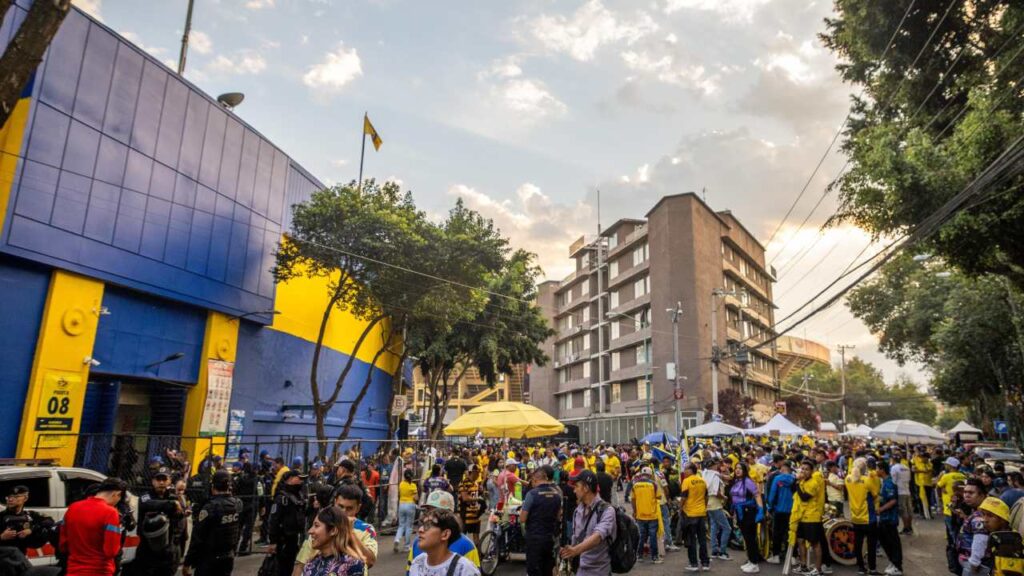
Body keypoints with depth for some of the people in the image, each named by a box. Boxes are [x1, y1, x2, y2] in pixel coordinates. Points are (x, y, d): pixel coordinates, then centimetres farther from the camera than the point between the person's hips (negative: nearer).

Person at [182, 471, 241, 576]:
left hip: (208, 560, -5)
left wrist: (187, 563, -7)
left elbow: (197, 539, -15)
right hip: (229, 558, 5)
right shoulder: (238, 504, -3)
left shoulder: (210, 508, -19)